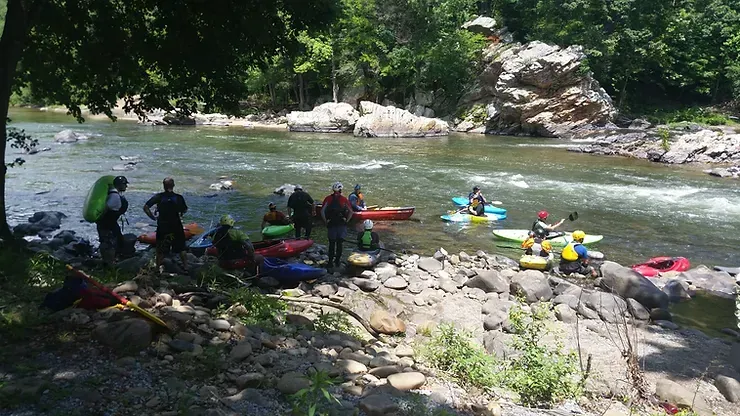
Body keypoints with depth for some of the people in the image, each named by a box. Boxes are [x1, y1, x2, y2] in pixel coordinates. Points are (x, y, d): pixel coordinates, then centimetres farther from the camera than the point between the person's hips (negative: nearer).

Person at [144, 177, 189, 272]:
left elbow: (146, 207, -9)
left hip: (162, 228, 0)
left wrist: (153, 217, 1)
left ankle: (158, 269, 17)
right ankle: (186, 268, 17)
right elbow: (185, 210, 2)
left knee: (160, 251, 11)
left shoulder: (159, 197, -6)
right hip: (177, 228, 0)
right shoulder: (179, 197, -6)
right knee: (182, 249, 13)